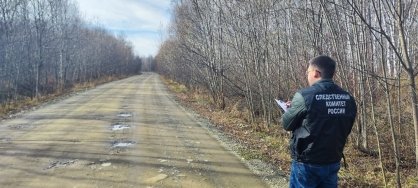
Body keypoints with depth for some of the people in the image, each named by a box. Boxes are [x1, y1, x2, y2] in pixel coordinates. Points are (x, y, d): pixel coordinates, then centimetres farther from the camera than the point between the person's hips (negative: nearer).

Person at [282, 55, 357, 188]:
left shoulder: (304, 96, -18)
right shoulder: (348, 99, -1)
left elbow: (287, 124, -8)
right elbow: (345, 129, 10)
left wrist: (293, 108, 13)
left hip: (306, 163, -5)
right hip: (333, 163, 5)